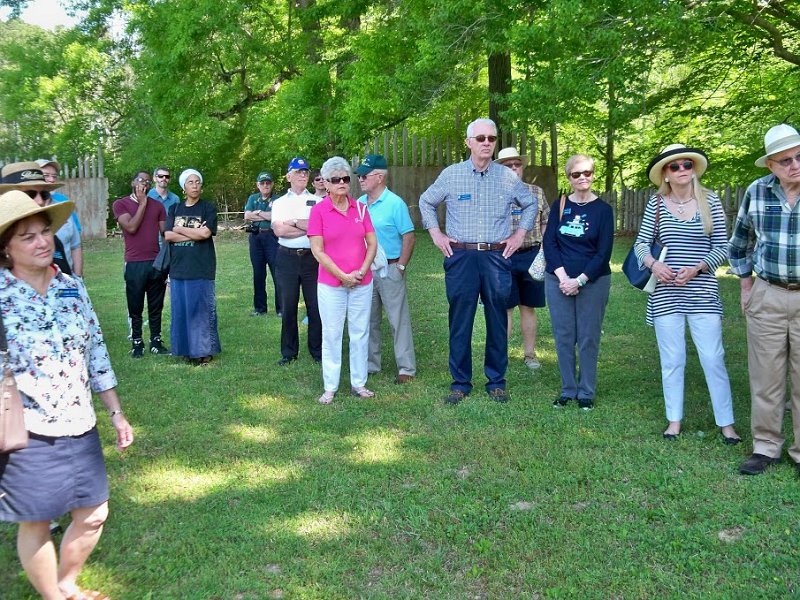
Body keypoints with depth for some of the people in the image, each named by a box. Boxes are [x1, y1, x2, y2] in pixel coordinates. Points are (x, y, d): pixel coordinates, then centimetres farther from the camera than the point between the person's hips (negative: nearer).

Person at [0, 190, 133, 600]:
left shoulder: (72, 288, 3)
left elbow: (96, 354, 9)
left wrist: (116, 413, 11)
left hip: (79, 427, 5)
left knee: (94, 514, 14)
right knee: (36, 523, 10)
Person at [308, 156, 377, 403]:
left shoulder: (360, 208, 4)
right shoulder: (319, 210, -6)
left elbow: (372, 243, 5)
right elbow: (318, 251, -9)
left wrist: (362, 271, -8)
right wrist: (343, 276, -12)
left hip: (362, 282, 3)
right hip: (331, 284, -3)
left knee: (360, 333, 10)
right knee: (331, 334, 6)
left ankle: (359, 383, 22)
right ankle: (330, 387, 16)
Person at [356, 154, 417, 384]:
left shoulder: (395, 203, -9)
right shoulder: (359, 203, 7)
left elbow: (409, 237, -9)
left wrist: (401, 266, -12)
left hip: (389, 269, -6)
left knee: (398, 320, -1)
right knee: (368, 320, 14)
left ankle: (407, 368, 5)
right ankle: (370, 363, 26)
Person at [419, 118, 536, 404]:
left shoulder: (508, 177, 5)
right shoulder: (451, 175, 2)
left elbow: (531, 204, 20)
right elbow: (426, 202, 16)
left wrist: (520, 234, 10)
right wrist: (435, 234, 7)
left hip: (497, 257, 1)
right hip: (461, 257, -1)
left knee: (497, 321, 6)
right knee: (460, 321, 3)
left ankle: (496, 381, 18)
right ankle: (460, 383, 14)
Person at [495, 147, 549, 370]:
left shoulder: (537, 192, 8)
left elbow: (546, 223, 9)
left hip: (531, 256, 2)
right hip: (502, 258, -2)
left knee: (528, 307, 10)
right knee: (505, 308, 2)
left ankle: (530, 354, 20)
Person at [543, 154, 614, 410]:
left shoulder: (603, 209, -1)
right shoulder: (559, 206, 5)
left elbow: (604, 252, -6)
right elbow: (549, 242, 0)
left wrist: (579, 280, -14)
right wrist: (562, 276, -12)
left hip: (593, 281, -2)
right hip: (558, 280, 2)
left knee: (588, 339, 3)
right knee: (563, 337, 5)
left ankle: (586, 392, 15)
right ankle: (568, 390, 17)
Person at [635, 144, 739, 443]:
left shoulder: (710, 201, 0)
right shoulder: (656, 203, 3)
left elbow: (722, 247, -1)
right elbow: (641, 243, 3)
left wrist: (696, 269, -15)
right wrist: (653, 264, -17)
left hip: (702, 293, -1)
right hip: (665, 294, 1)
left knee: (713, 359, -1)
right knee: (671, 360, 8)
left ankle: (726, 423, 12)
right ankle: (674, 420, 21)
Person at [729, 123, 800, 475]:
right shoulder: (756, 192, 0)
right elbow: (741, 241, 14)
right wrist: (745, 287, 12)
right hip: (766, 297, 2)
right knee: (765, 376, 7)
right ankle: (766, 447, 19)